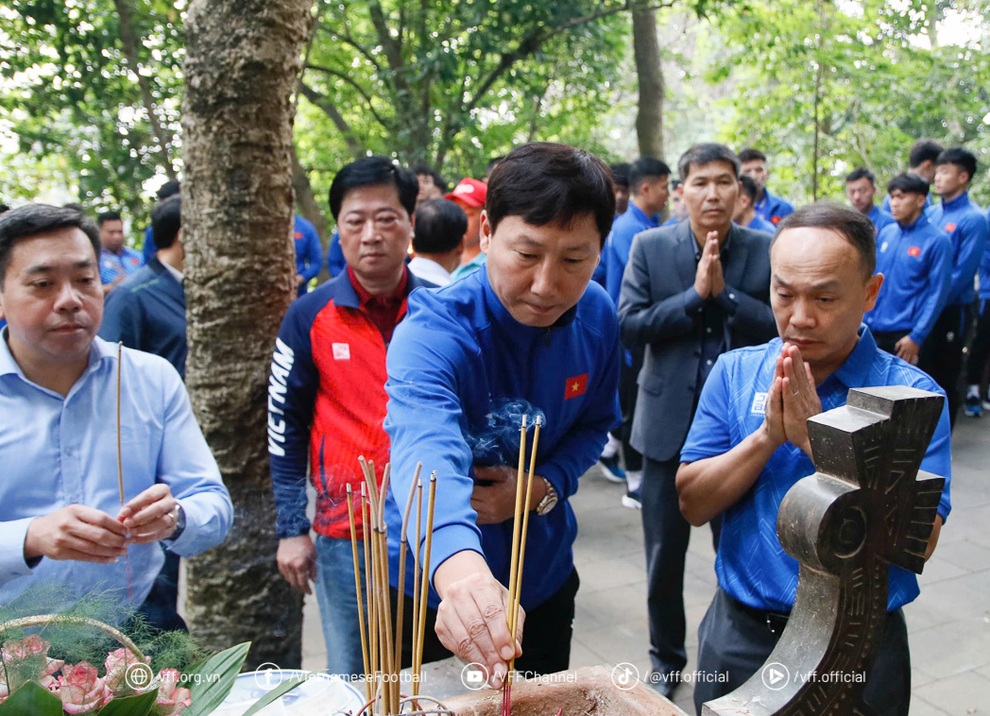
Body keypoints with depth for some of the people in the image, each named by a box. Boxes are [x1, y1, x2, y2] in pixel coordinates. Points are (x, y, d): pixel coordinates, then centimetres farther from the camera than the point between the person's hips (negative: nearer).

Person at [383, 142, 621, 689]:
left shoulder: (596, 316, -12)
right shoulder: (432, 333, -30)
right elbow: (426, 449, -49)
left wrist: (546, 488, -18)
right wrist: (457, 564, -68)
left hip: (545, 576, 5)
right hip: (430, 588, -4)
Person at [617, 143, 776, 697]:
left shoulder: (765, 250, -2)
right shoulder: (650, 247, -2)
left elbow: (781, 328, -9)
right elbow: (629, 326, -10)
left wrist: (723, 292, -17)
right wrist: (694, 295, -17)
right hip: (670, 422, 0)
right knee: (665, 553, 12)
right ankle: (667, 658, 33)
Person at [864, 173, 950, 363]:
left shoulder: (936, 241, -8)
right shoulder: (885, 233, 7)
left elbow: (937, 293, -10)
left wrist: (917, 337, -13)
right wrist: (862, 320, 10)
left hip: (903, 334, -5)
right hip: (870, 328, 5)